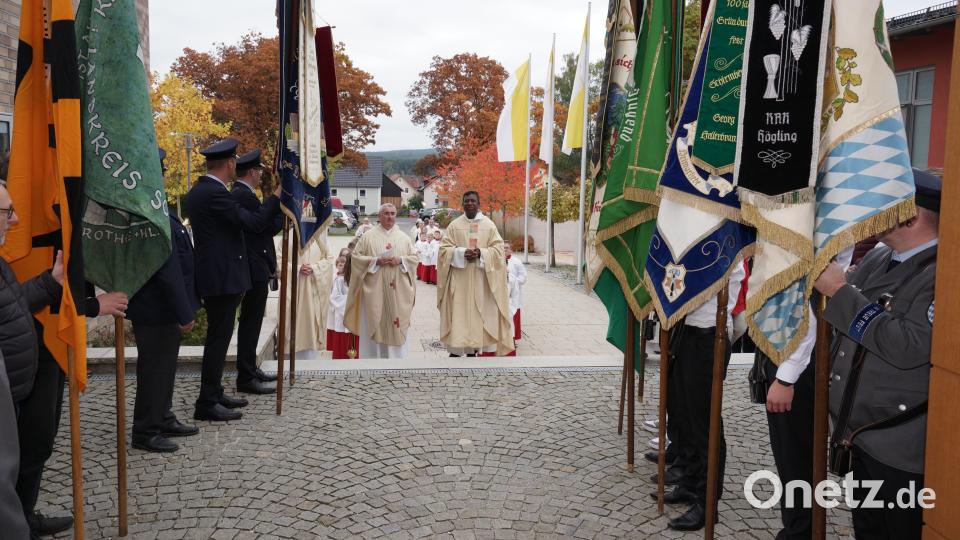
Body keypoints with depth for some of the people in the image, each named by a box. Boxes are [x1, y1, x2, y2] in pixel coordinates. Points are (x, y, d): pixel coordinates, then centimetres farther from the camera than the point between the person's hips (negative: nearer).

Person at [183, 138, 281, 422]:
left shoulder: (199, 189, 13)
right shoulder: (215, 193, -19)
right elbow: (254, 223, -19)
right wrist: (277, 196, -9)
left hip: (214, 275, 10)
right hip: (222, 278, -10)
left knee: (218, 336, 17)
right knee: (219, 338, -4)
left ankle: (214, 393, 27)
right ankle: (207, 403, 2)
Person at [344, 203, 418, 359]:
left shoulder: (404, 237, 9)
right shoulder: (368, 236, 2)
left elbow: (414, 257, 8)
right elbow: (356, 257, -1)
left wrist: (400, 260, -11)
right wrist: (376, 261, -14)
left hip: (397, 291, 2)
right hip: (374, 290, -2)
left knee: (396, 324, 3)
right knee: (374, 325, 0)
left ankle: (395, 357, 12)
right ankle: (373, 357, 9)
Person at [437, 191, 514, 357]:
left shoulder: (489, 225, 5)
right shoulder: (454, 225, 5)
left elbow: (498, 249, 1)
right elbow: (444, 248, 1)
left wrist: (480, 253, -16)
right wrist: (462, 253, -16)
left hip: (481, 279, 0)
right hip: (459, 278, 0)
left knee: (478, 312, 1)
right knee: (458, 312, -3)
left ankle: (473, 349, 9)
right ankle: (456, 349, 3)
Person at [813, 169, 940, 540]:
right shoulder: (877, 258, 7)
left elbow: (910, 347, -29)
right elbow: (841, 320, 19)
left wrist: (841, 291, -23)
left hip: (904, 453, -8)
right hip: (862, 438, 8)